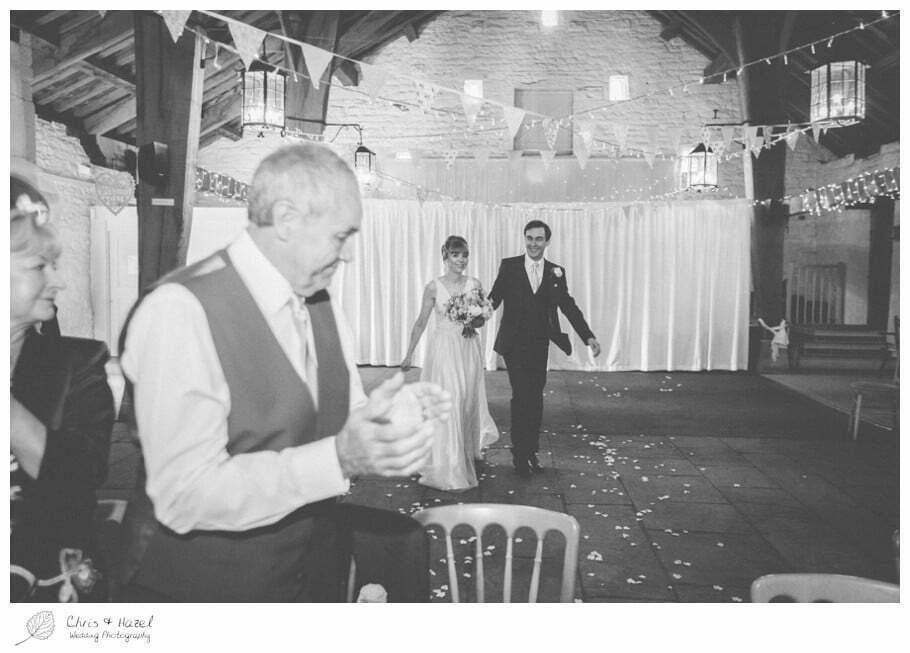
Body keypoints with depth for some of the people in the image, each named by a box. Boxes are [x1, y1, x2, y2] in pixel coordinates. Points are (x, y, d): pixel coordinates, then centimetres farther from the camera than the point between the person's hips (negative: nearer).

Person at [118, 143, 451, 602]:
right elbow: (185, 496, -25)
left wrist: (388, 414, -12)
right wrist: (338, 458, -34)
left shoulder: (320, 305, 2)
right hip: (205, 585, -7)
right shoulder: (179, 310, -22)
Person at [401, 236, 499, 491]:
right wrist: (409, 355, 4)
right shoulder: (434, 287, -5)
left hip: (468, 348, 3)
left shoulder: (474, 284, 2)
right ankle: (447, 468, 4)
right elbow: (421, 322, 1)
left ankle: (466, 457, 31)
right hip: (443, 348, -3)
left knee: (467, 402, 10)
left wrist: (475, 321, -11)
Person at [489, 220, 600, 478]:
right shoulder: (509, 266, -1)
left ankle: (531, 451, 23)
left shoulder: (556, 272, 6)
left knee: (536, 399, 10)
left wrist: (588, 336, -2)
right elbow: (494, 297, -3)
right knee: (522, 396, -9)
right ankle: (520, 455, 4)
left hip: (539, 346, 3)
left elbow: (569, 306, 6)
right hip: (514, 344, -3)